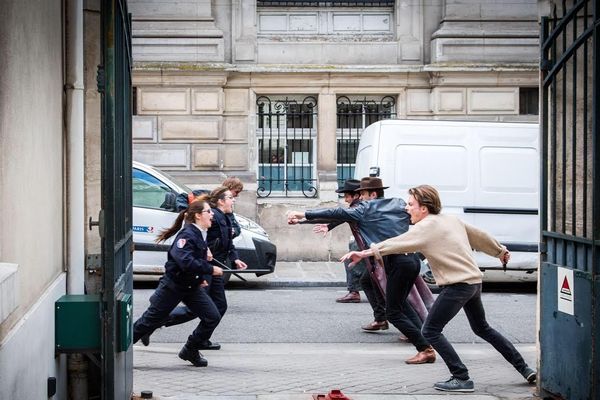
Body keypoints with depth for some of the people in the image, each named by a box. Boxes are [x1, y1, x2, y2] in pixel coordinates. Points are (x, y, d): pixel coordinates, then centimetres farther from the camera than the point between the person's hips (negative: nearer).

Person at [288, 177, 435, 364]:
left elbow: (337, 213, -5)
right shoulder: (399, 204, 15)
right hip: (413, 259, 8)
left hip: (398, 262, -8)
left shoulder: (366, 209, -1)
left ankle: (425, 349, -7)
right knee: (400, 303, 24)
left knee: (393, 312, 0)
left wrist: (303, 214, -5)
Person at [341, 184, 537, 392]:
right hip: (474, 281, 10)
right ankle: (524, 369, 30)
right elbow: (479, 236, 25)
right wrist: (500, 251, 42)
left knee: (430, 331, -3)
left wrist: (366, 252, -30)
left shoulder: (427, 227, -12)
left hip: (457, 285, -10)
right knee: (482, 328, 26)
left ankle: (462, 378, -6)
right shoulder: (451, 220, 14)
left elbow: (397, 243, -24)